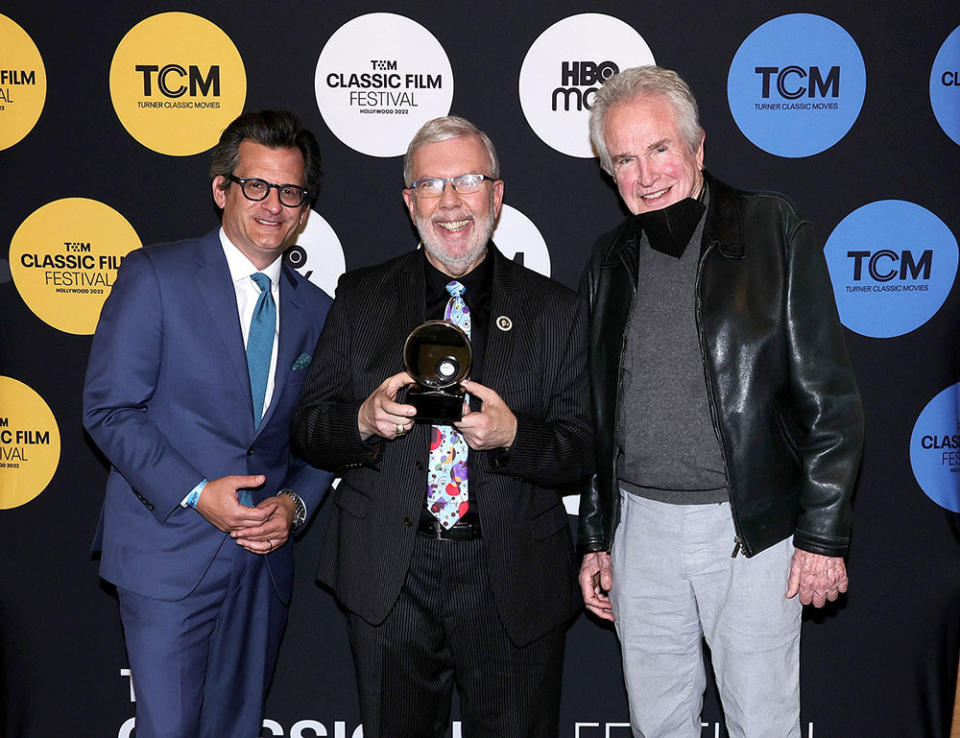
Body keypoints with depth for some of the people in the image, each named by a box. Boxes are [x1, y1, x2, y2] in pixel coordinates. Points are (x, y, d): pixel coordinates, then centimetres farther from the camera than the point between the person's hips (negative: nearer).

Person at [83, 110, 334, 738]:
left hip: (264, 559, 5)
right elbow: (109, 408, -9)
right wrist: (194, 494, -17)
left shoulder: (315, 309, 9)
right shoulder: (154, 276, -5)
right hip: (169, 554, -4)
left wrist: (295, 503, -6)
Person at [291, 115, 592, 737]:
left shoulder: (556, 311, 2)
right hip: (389, 580, 1)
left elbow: (582, 454, -1)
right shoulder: (361, 299, 5)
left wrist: (511, 435, -21)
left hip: (513, 582, 0)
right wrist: (365, 421, -17)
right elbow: (308, 429, 4)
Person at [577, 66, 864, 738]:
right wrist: (594, 538, 13)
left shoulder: (774, 230, -5)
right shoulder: (610, 261, 8)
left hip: (752, 529, -4)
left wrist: (823, 534, -10)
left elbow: (830, 399, -6)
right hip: (640, 526, 4)